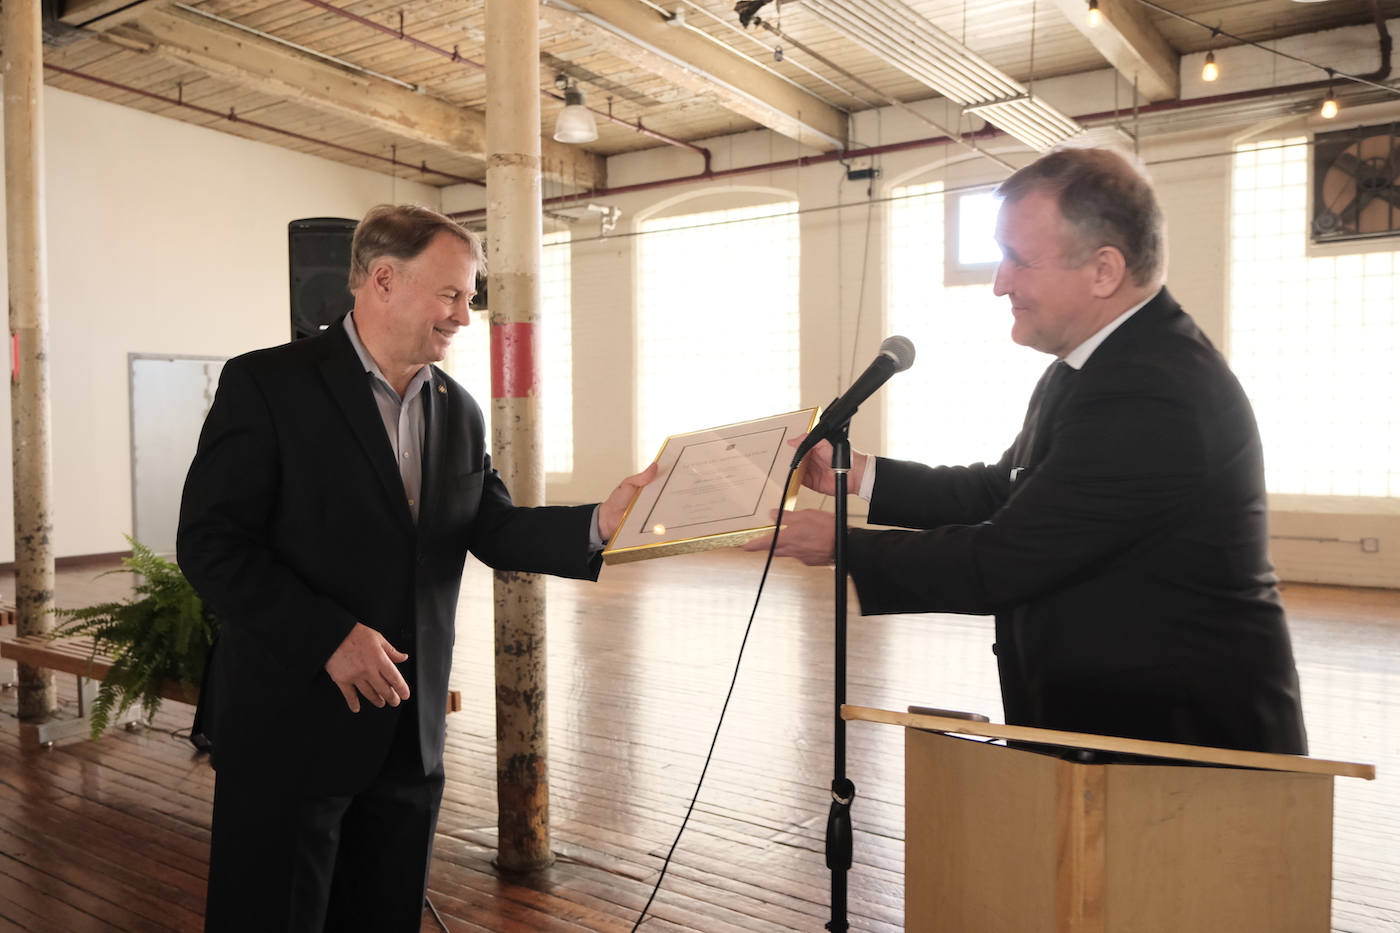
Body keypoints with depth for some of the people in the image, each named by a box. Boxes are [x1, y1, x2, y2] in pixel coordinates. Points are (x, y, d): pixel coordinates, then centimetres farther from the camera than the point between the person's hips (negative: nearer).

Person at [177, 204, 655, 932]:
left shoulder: (458, 409, 9)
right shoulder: (267, 385, -10)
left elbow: (493, 529, 6)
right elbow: (209, 543, -13)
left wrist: (598, 523, -11)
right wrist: (330, 635, -21)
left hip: (410, 732, 6)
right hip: (291, 728, -5)